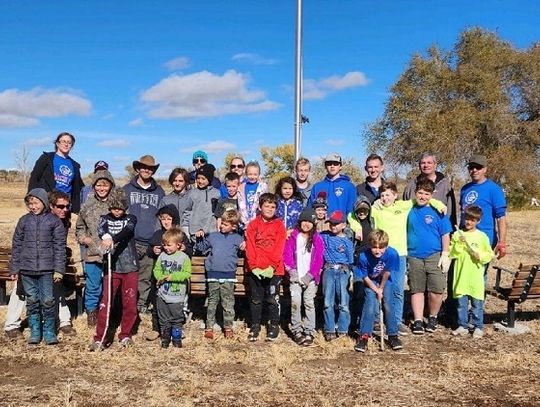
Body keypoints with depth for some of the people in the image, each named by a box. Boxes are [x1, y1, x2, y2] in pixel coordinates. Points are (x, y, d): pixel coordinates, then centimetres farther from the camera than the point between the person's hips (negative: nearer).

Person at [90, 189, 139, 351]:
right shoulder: (105, 219, 8)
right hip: (112, 267, 0)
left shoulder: (130, 219, 6)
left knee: (130, 304, 5)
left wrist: (113, 239, -37)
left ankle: (125, 335, 22)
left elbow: (126, 231, -16)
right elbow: (100, 229, -16)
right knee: (105, 304, -5)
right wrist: (106, 236, -40)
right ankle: (100, 338, 5)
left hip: (130, 268, 0)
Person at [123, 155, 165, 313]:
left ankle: (142, 305, 14)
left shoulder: (159, 192, 14)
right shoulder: (127, 189, 9)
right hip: (131, 241, -1)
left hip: (151, 242, 1)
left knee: (146, 277, 4)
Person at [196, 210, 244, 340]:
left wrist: (245, 246, -4)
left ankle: (228, 327, 15)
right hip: (213, 274, 1)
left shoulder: (237, 239, 9)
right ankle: (209, 327, 15)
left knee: (228, 303, 3)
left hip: (228, 275, -1)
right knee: (212, 302, 7)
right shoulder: (213, 236, 14)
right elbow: (201, 247, 24)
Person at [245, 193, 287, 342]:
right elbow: (249, 247, 0)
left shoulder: (279, 225, 4)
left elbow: (279, 248, -4)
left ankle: (274, 326, 18)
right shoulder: (253, 225, 6)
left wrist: (272, 266, -14)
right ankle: (255, 325, 22)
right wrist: (253, 266, -11)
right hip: (255, 270, 1)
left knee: (272, 299, 6)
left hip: (273, 270, -1)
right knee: (255, 299, 9)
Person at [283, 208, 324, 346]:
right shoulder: (293, 237, 8)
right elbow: (287, 255, 5)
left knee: (309, 303, -3)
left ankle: (309, 332, 4)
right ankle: (296, 330, 3)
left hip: (310, 277, 0)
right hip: (295, 276, 0)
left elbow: (318, 259, 1)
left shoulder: (317, 239, 6)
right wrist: (292, 272, -5)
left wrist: (310, 275, -7)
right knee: (295, 302, -9)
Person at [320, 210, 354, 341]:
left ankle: (343, 330, 9)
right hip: (328, 270, 1)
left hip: (343, 271, -1)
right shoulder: (324, 236, 8)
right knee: (328, 302, 1)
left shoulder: (347, 242, 3)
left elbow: (351, 261, 6)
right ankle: (329, 330, 8)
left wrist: (349, 275, 1)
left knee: (343, 303, 0)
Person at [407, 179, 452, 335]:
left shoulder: (437, 212, -1)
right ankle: (418, 321, 17)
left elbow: (445, 235, 1)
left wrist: (445, 255, -4)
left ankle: (433, 318, 17)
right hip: (414, 257, 2)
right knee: (417, 290, 8)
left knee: (436, 290, -5)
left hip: (434, 256, -2)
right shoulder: (409, 210, 4)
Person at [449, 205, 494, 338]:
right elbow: (451, 253, 0)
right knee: (461, 303, 8)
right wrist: (459, 244, -14)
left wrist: (480, 255, -14)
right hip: (460, 276, 2)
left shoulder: (482, 236, 1)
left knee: (477, 303, 5)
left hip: (476, 277, -1)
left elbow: (489, 255, 4)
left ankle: (478, 327, 16)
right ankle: (462, 326, 19)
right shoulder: (457, 235, 4)